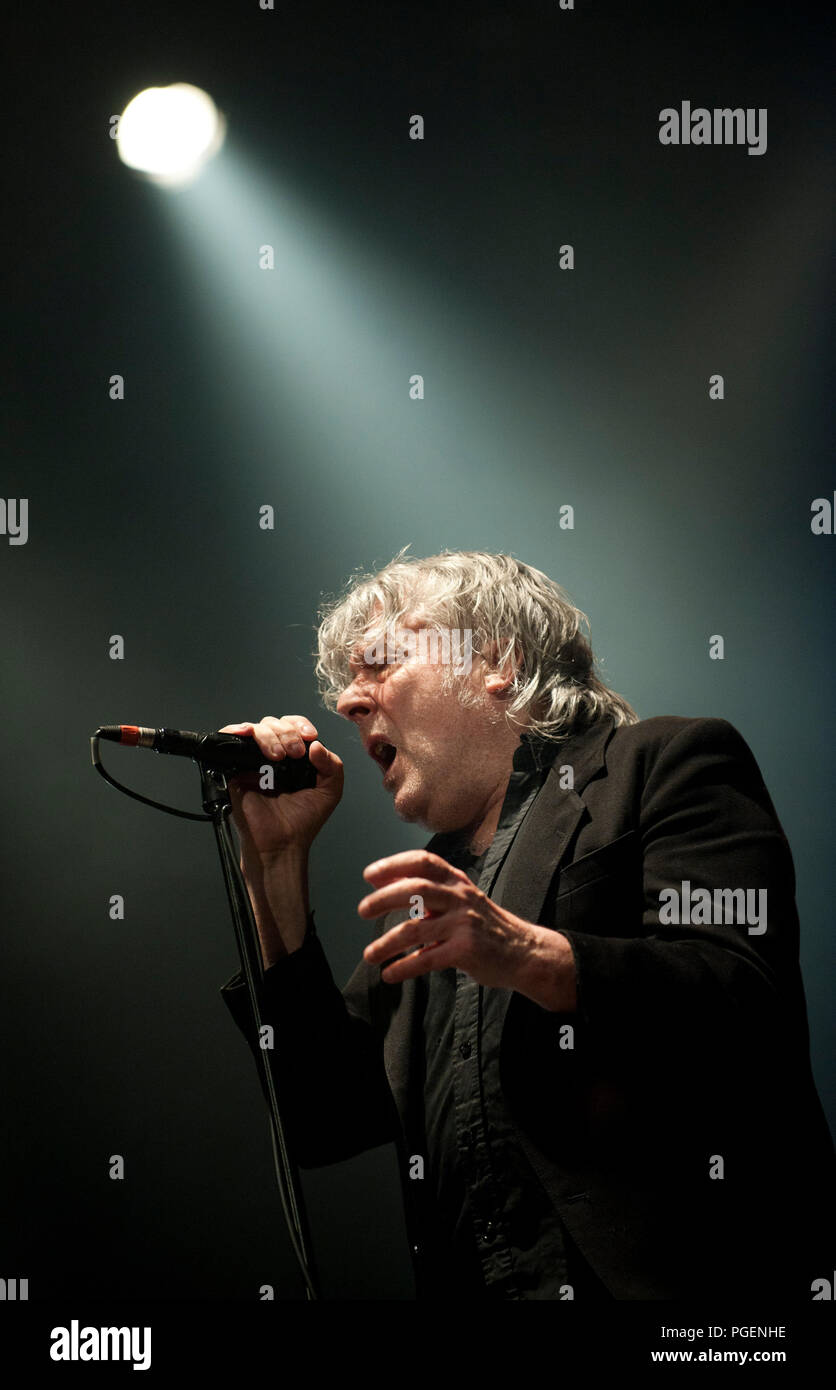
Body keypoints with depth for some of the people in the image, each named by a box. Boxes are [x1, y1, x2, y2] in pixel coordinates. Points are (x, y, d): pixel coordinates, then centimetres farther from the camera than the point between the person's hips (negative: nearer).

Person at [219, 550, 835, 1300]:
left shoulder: (667, 762, 6)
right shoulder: (432, 888, 25)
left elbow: (746, 1003, -9)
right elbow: (325, 1120, 18)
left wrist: (528, 955, -21)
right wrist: (276, 862, 17)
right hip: (471, 1282, 6)